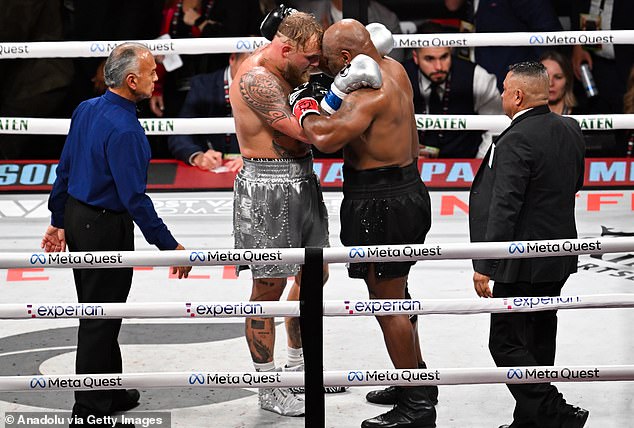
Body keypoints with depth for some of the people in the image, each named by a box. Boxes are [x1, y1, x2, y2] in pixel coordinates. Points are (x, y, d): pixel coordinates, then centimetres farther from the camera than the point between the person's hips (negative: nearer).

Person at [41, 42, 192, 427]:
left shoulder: (86, 110, 3)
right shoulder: (125, 130, -23)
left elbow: (65, 169, 10)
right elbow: (134, 197, -25)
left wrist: (59, 221, 19)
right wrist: (170, 246, -20)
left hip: (77, 219, 9)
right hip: (107, 227, -9)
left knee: (97, 312, 19)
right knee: (100, 319, 1)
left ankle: (110, 391, 33)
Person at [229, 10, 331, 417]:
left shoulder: (284, 68, 9)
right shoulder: (256, 78, -21)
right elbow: (300, 130, -25)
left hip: (301, 181, 10)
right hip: (267, 189, -10)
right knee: (269, 287, 0)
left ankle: (299, 366, 37)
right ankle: (269, 387, 13)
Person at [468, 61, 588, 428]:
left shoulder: (516, 141, -20)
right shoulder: (571, 130, 6)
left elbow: (504, 208, -23)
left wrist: (485, 266, -20)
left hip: (525, 264, -9)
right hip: (560, 258, 9)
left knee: (506, 343, -2)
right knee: (538, 339, 18)